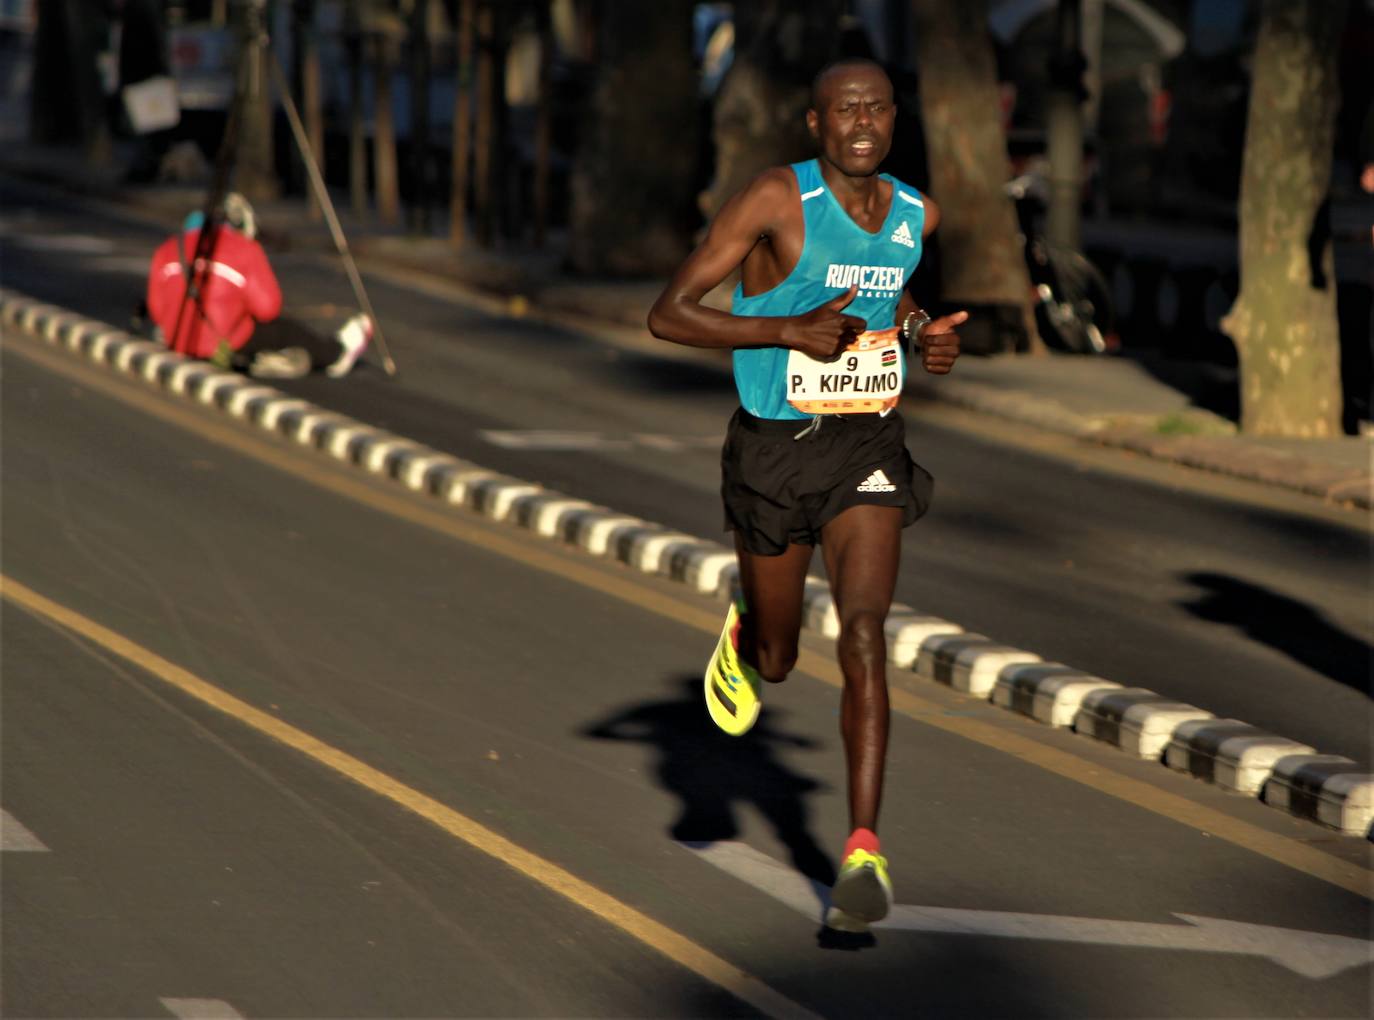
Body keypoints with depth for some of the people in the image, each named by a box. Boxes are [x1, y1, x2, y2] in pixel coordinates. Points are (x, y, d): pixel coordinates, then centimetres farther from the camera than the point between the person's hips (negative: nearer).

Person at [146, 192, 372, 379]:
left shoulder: (168, 249, 6)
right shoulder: (245, 250, -7)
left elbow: (157, 308, 7)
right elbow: (267, 307, -8)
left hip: (179, 343, 5)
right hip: (226, 343, -5)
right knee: (284, 331, 20)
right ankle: (335, 353, 39)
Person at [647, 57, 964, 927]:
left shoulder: (916, 213, 0)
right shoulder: (777, 200, -16)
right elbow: (669, 315, -17)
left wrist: (926, 337, 3)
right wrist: (792, 329, -26)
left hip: (869, 447, 2)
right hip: (774, 451, -2)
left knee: (864, 634, -18)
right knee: (778, 659, 14)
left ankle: (864, 850, -19)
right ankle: (743, 637, 54)